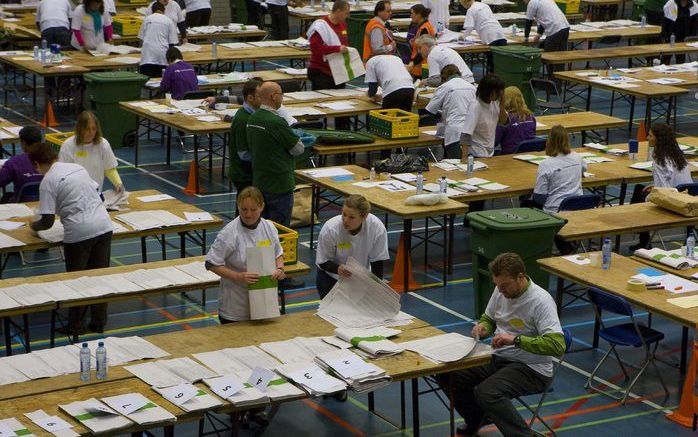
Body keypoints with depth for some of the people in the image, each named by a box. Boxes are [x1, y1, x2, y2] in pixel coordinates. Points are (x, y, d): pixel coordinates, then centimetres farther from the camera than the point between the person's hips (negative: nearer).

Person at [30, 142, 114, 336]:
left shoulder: (48, 182, -5)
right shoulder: (77, 167, 14)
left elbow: (47, 222, -7)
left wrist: (34, 226, 14)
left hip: (79, 232, -6)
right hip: (104, 225, 6)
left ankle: (75, 325, 19)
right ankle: (99, 322, 21)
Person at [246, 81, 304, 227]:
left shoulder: (252, 119, 5)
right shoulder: (276, 122, -21)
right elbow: (298, 149, -14)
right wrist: (294, 135, 8)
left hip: (259, 182, 8)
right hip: (279, 185, -8)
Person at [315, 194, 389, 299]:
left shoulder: (377, 228, -28)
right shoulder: (330, 229, -32)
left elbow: (377, 263, -16)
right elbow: (323, 261, -19)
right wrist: (337, 268, -39)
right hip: (331, 276, -2)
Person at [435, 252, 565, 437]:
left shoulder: (541, 301, -22)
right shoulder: (501, 290, 2)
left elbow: (557, 345, -31)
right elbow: (489, 319, 20)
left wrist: (515, 339, -35)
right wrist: (482, 328, -4)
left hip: (532, 368, -8)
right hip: (498, 358, 8)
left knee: (487, 393, -33)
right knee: (446, 374, -4)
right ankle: (475, 422, 19)